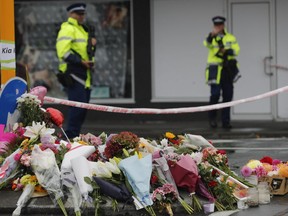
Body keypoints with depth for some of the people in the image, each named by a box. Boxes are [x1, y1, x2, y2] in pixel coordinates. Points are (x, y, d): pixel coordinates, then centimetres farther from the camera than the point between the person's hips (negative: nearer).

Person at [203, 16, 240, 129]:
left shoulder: (231, 38, 10)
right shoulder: (212, 38, 2)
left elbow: (236, 50, -3)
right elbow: (207, 44, -23)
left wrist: (226, 51, -21)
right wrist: (212, 35, -44)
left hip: (228, 71, 3)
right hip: (215, 70, -3)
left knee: (228, 96, 4)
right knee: (215, 94, -12)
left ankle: (226, 121, 11)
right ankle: (212, 117, 8)